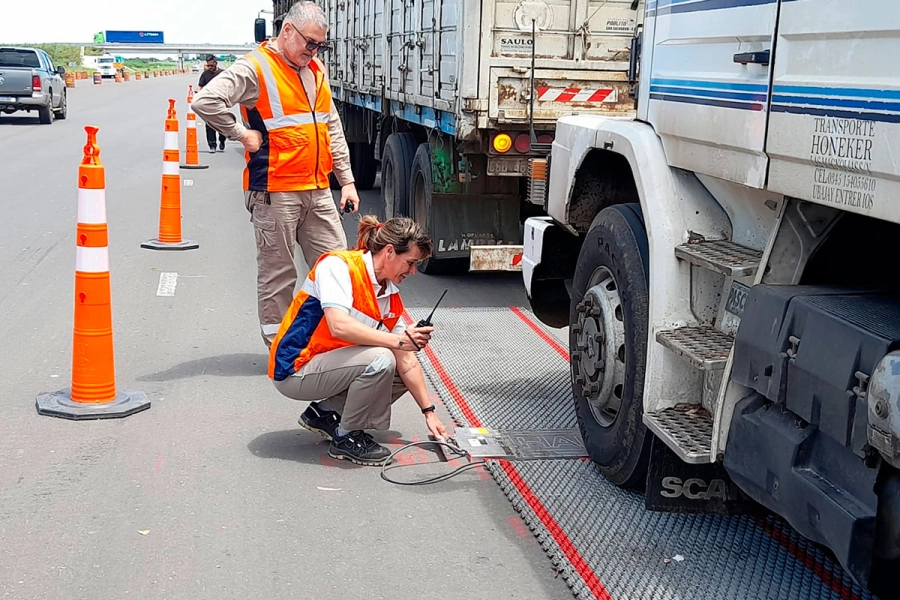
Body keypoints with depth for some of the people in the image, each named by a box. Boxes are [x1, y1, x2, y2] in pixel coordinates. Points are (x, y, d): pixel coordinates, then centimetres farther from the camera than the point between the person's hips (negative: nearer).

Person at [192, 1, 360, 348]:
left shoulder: (316, 71, 15)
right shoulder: (255, 68, -8)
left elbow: (333, 130, 19)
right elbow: (205, 102, -19)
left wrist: (346, 180, 15)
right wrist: (243, 134, -13)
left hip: (318, 191, 7)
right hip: (275, 193, -7)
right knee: (277, 275, 3)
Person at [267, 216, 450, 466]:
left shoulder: (391, 295, 4)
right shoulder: (338, 265, -18)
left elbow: (406, 359, 5)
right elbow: (339, 326, -33)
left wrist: (428, 411, 2)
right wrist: (399, 340, -31)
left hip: (328, 365, 8)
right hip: (294, 370, -8)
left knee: (403, 375, 6)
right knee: (379, 360, -26)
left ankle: (324, 413, 12)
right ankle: (346, 438, -7)